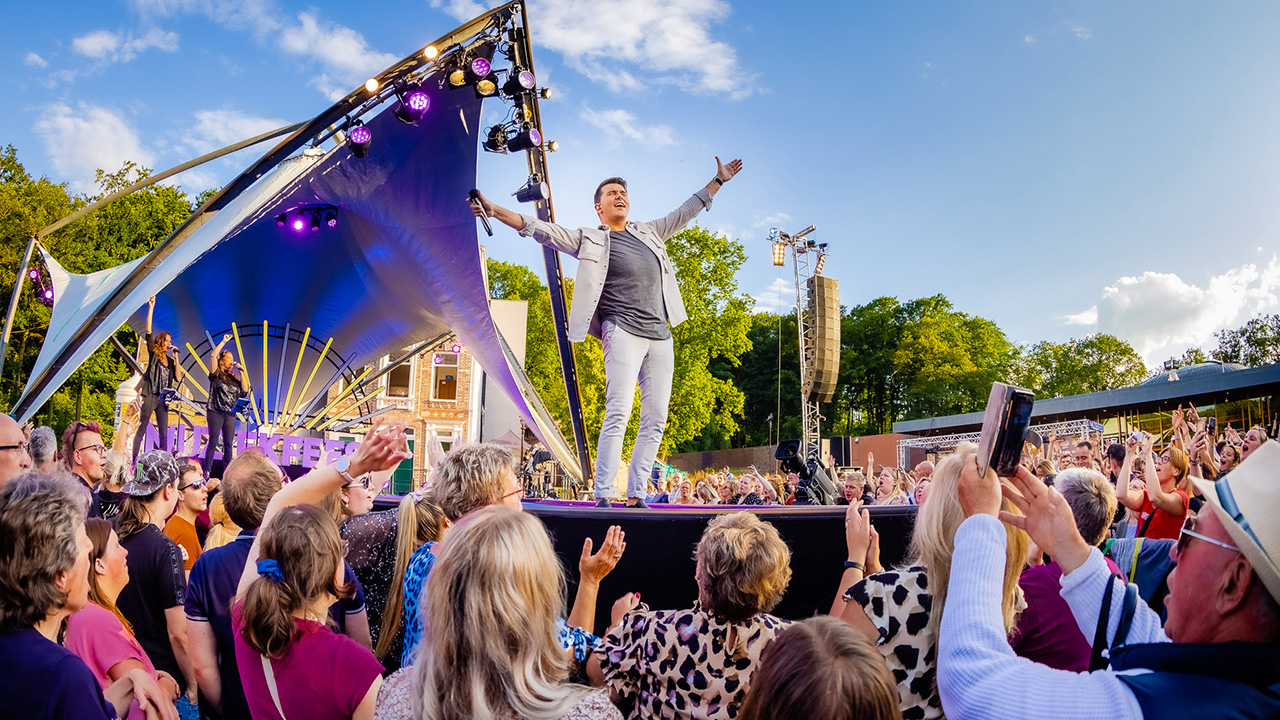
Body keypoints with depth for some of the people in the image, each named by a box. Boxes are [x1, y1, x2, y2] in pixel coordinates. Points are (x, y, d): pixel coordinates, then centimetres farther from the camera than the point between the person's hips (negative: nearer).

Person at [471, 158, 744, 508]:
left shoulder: (649, 232, 22)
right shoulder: (590, 240, 8)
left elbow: (685, 212, 34)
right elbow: (541, 229, 1)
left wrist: (718, 181, 40)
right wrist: (495, 211, -8)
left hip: (660, 336, 6)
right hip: (623, 332, -6)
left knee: (655, 419, 1)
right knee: (618, 413, -17)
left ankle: (635, 496, 6)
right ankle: (602, 497, -13)